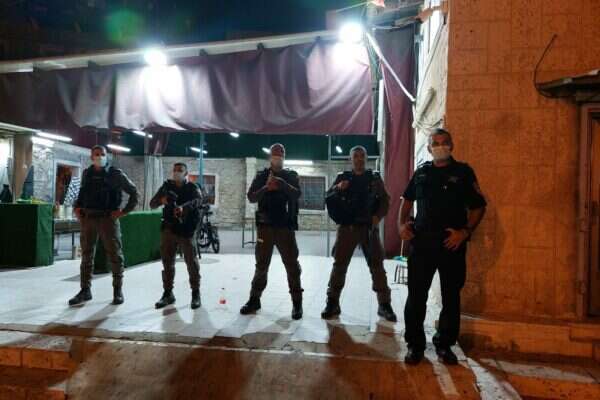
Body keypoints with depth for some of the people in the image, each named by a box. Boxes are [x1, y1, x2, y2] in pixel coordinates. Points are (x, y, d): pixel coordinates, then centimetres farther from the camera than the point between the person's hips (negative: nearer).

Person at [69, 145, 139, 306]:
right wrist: (77, 206, 8)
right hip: (88, 218, 4)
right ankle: (85, 290, 18)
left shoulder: (115, 174, -2)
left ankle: (118, 290, 11)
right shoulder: (87, 173, 11)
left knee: (115, 255, 1)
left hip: (108, 218, -4)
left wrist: (124, 211, -6)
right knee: (86, 255, 8)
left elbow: (133, 192, 0)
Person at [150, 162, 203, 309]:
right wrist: (161, 200, -20)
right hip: (168, 229, 3)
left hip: (186, 230, -3)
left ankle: (195, 294, 8)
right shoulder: (166, 186, 9)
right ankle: (168, 293, 17)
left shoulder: (192, 187, 0)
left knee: (192, 262, -2)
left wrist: (183, 207, -41)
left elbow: (198, 200, -21)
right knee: (167, 262, 7)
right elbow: (152, 204, 4)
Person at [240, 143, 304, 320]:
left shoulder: (291, 175, 8)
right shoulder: (261, 175, 10)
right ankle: (254, 299, 18)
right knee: (261, 265, 8)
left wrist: (280, 183, -25)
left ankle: (297, 303, 5)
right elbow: (251, 197, -1)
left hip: (285, 226, -1)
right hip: (265, 225, 1)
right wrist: (266, 188, -18)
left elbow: (297, 194, -10)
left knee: (292, 264, -2)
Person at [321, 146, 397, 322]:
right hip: (346, 227, 0)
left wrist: (378, 216, -10)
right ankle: (332, 303, 7)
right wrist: (338, 188, -16)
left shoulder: (375, 178, 8)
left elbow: (385, 200, 6)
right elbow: (328, 198, 3)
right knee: (339, 264, 0)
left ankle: (384, 304, 8)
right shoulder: (342, 177, 9)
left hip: (369, 227, 0)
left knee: (377, 265, 0)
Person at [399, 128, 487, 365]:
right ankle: (415, 344, 17)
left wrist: (465, 232, -11)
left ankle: (444, 344, 25)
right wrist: (402, 224, 7)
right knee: (416, 296, 3)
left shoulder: (463, 172, 2)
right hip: (421, 241, 2)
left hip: (451, 243, -1)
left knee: (451, 297, 9)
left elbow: (478, 206, 1)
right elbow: (407, 199, 21)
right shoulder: (421, 172, 10)